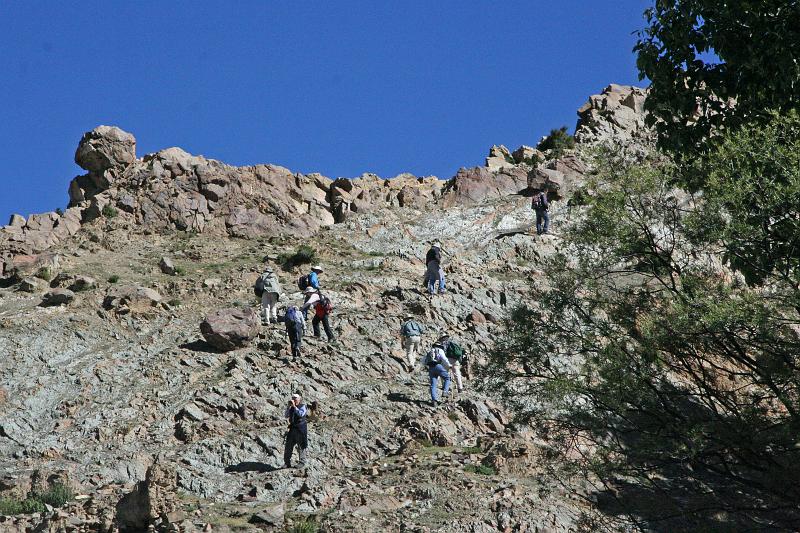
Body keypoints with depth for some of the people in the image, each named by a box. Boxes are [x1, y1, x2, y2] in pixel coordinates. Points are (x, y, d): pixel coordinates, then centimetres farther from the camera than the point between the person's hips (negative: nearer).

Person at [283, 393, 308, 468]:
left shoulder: (303, 406, -3)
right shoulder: (291, 407, 13)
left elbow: (301, 414, -21)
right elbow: (286, 416, 4)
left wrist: (294, 406, -18)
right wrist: (289, 406, -5)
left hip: (301, 429, -6)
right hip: (292, 428, 6)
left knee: (301, 446, -1)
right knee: (288, 446, 3)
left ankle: (302, 462, 6)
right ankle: (287, 463, 8)